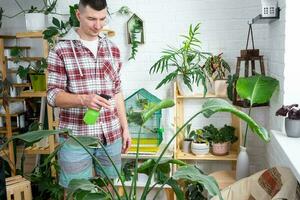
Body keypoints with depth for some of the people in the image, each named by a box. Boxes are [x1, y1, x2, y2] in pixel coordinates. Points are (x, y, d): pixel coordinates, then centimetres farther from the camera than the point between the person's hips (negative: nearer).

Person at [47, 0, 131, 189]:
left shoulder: (112, 49, 7)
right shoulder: (61, 50, -7)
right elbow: (53, 95, -8)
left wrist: (125, 127, 10)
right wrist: (83, 99, -26)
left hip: (111, 135, 4)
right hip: (75, 138, -3)